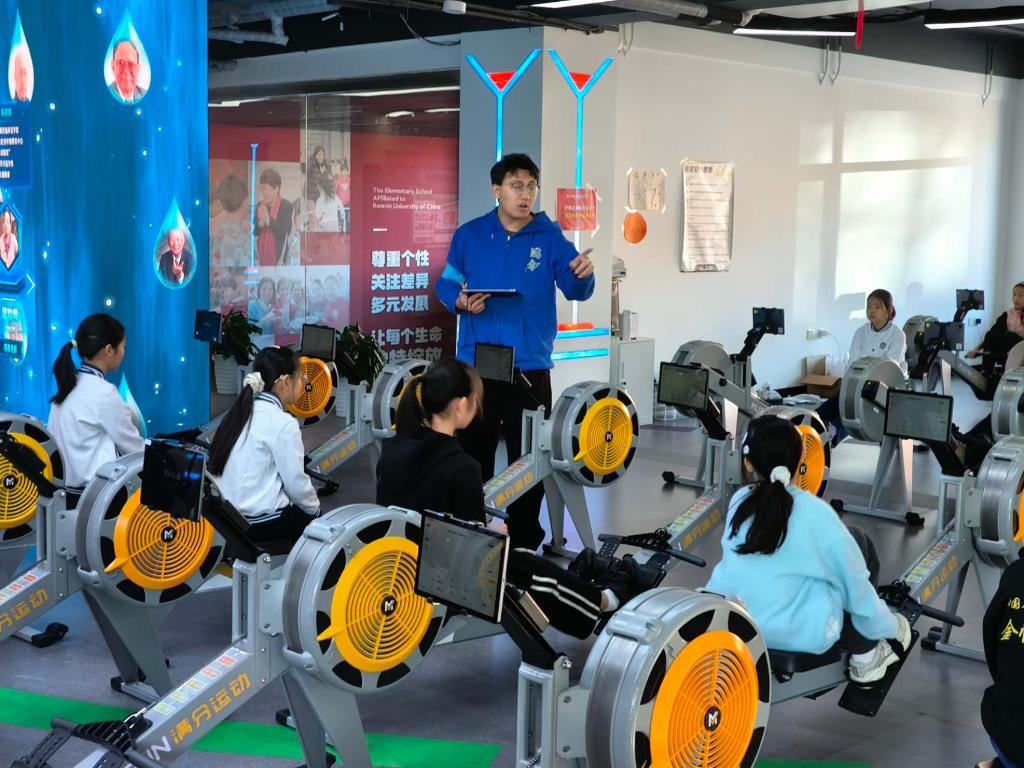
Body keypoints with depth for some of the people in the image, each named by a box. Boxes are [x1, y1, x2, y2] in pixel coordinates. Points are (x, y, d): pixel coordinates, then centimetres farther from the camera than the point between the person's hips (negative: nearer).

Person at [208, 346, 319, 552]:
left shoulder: (240, 412, 10)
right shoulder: (282, 423, -14)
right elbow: (295, 482, -10)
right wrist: (315, 508, 9)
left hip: (228, 516, 8)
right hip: (259, 522, -8)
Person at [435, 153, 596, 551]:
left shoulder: (550, 237, -1)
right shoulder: (469, 235, 3)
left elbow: (574, 290, -10)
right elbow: (446, 284, 8)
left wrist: (582, 274, -32)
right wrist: (460, 302, -13)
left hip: (529, 366, -1)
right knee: (473, 453, 10)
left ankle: (525, 539, 19)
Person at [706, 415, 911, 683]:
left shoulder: (738, 501, -1)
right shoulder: (815, 513, -13)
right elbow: (855, 583, -4)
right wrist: (890, 628, 11)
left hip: (734, 626, 5)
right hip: (801, 635, -5)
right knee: (859, 542, 15)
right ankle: (864, 656, 21)